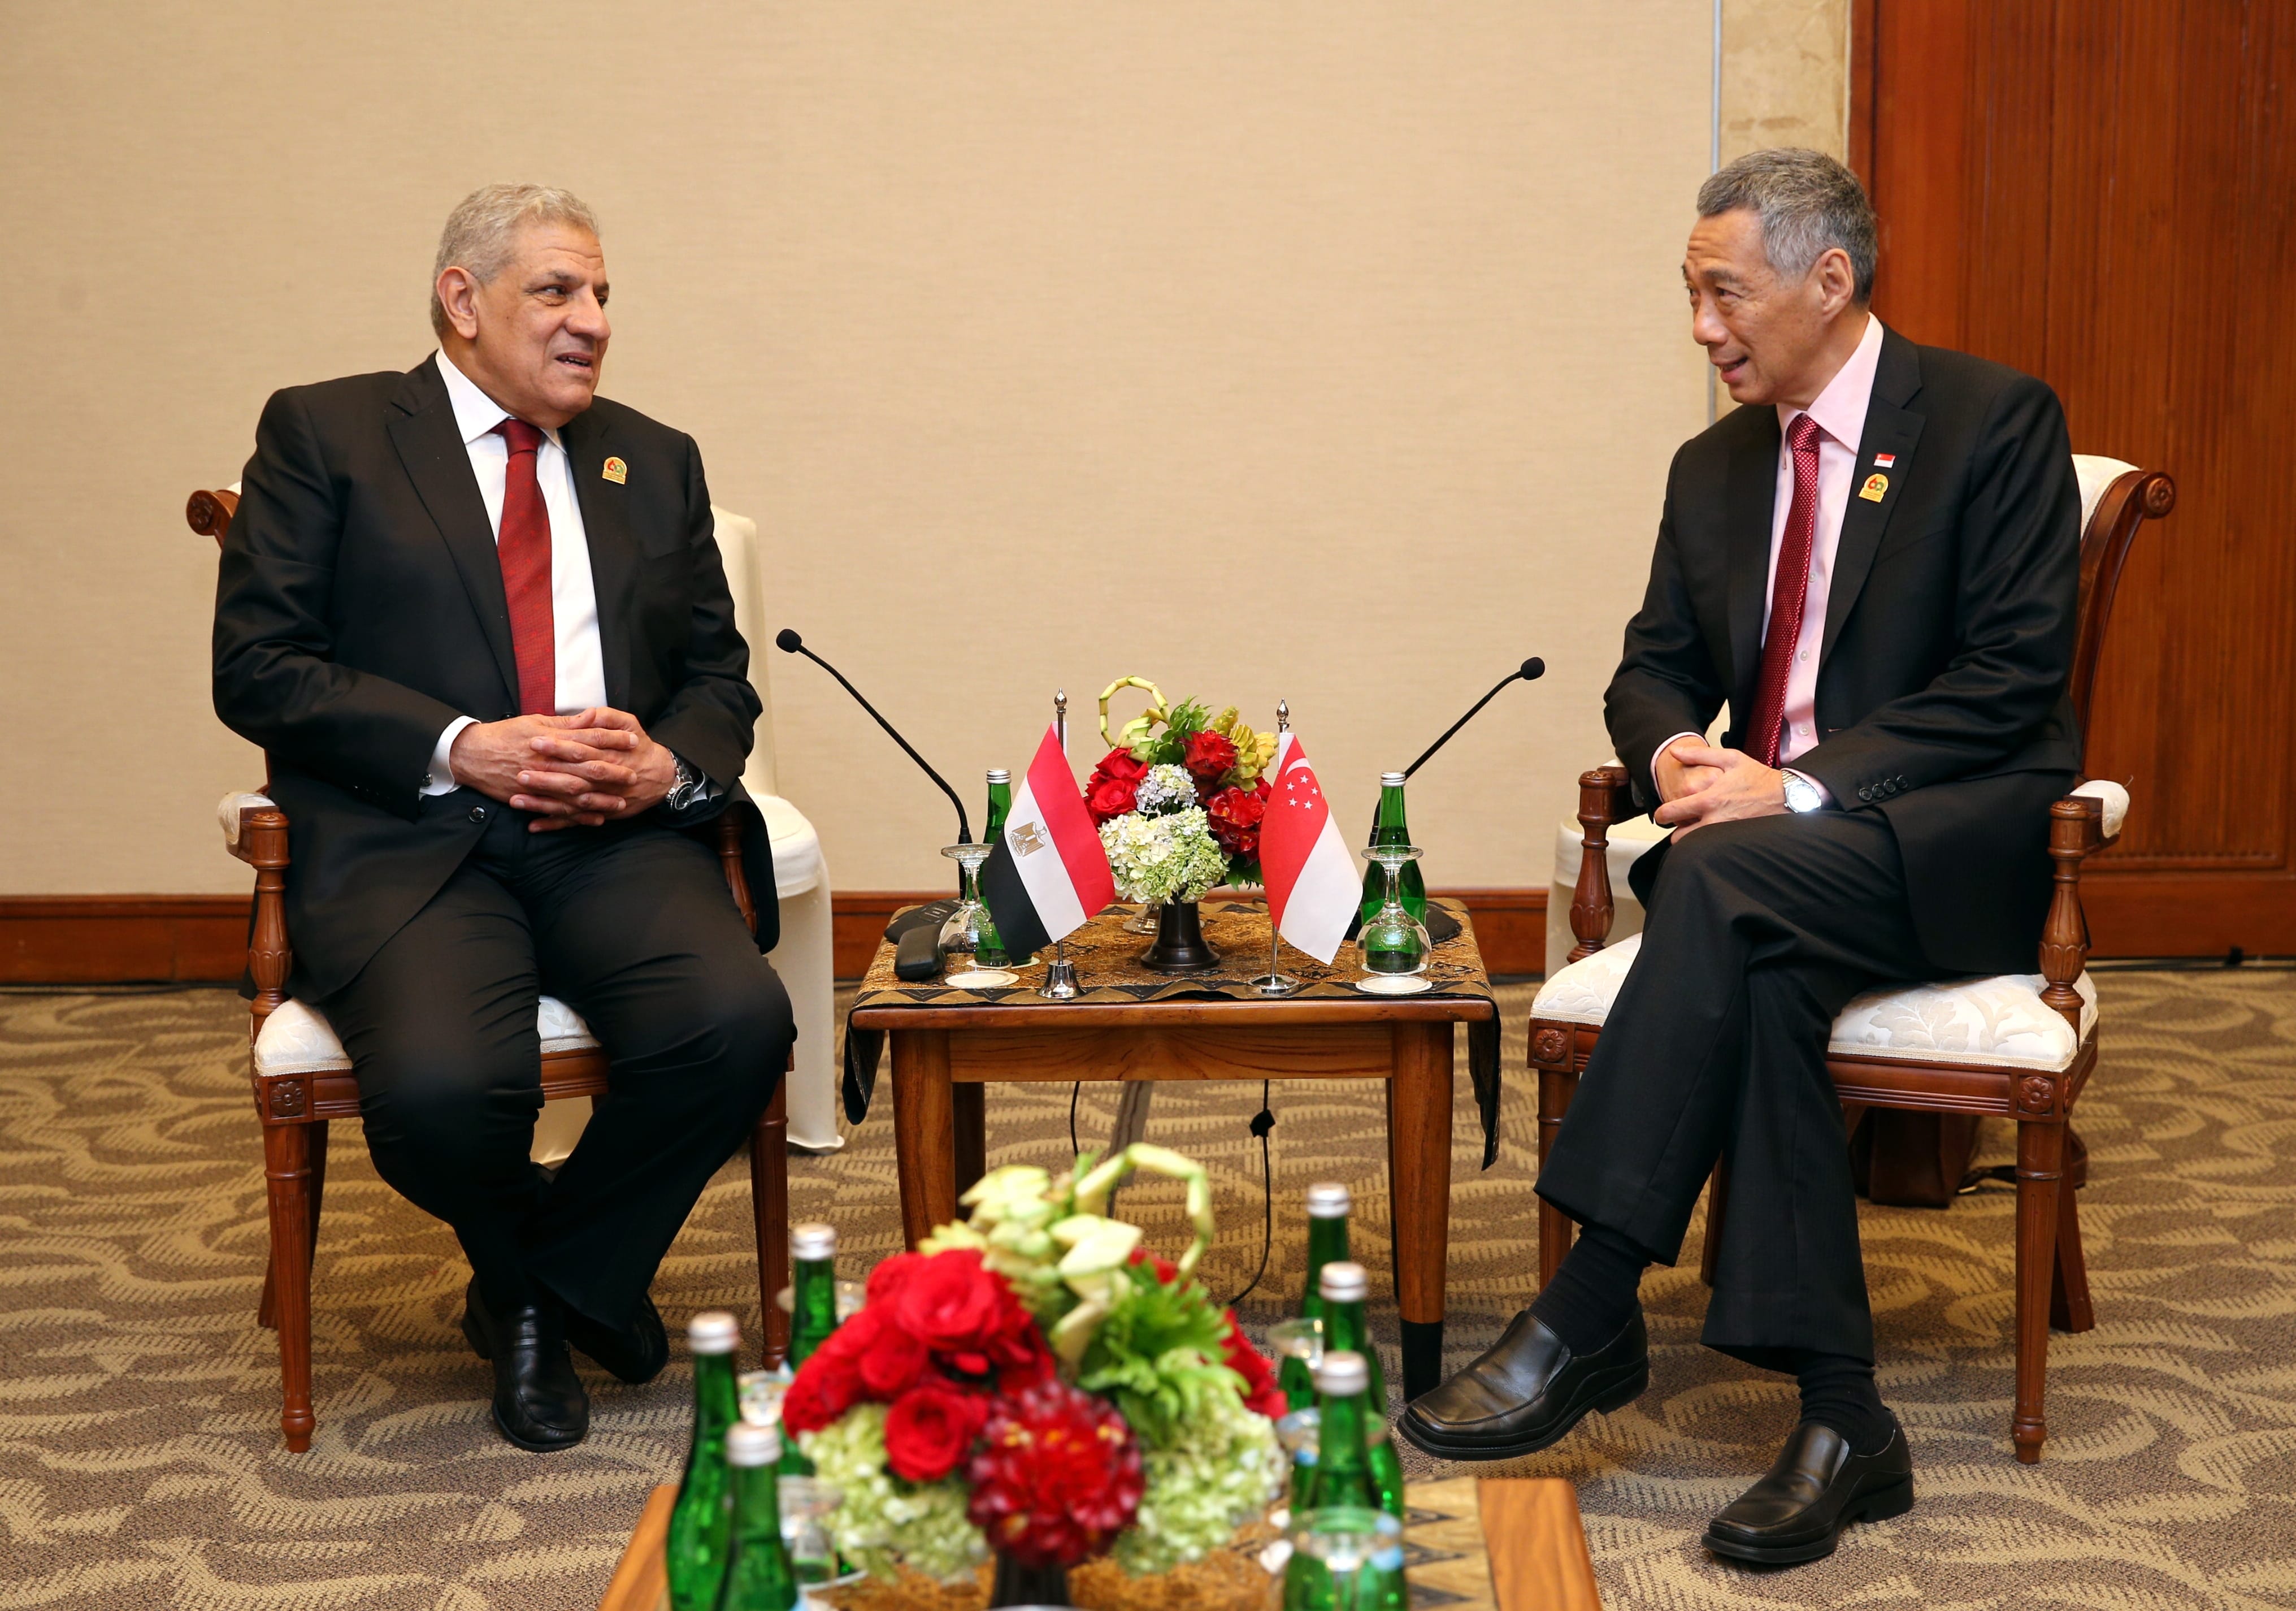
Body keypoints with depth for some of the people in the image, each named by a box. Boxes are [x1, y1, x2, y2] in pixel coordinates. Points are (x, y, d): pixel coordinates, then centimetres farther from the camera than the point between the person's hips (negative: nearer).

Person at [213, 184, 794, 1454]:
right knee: (440, 1086, -32)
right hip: (408, 839, -3)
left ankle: (562, 1278, 2)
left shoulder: (655, 463, 22)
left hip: (617, 839, 3)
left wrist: (667, 766, -6)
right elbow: (258, 669, -1)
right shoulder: (323, 434, 8)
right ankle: (524, 1273, 7)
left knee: (738, 1023, -28)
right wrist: (463, 748, -13)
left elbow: (719, 675, 19)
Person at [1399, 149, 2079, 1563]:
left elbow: (2012, 676, -12)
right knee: (1761, 971, -31)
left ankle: (1587, 1319, -33)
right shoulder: (1715, 469, 17)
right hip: (1770, 834, 5)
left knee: (1725, 879, -34)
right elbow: (1653, 667, 18)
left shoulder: (1996, 422, -4)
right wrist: (1677, 751, -8)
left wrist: (1799, 786, -21)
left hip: (1957, 836, -5)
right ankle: (1839, 1418, -29)